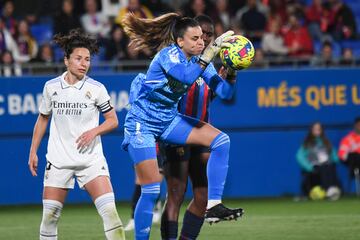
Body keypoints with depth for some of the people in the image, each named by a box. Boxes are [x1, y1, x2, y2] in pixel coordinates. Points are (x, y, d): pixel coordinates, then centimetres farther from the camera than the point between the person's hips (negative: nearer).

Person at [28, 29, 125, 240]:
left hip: (91, 159, -1)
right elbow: (43, 119, 15)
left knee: (109, 210, -15)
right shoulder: (51, 87, 2)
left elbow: (113, 120, 3)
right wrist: (33, 151, 12)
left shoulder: (96, 88, -4)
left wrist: (94, 131, -15)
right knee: (50, 215, 0)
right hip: (58, 159, 2)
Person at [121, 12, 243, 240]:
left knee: (221, 140, -10)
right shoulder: (169, 54, -21)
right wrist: (214, 48, -41)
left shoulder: (199, 58, -2)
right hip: (142, 124, -7)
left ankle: (213, 205, -11)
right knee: (151, 191, -10)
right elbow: (187, 76, -42)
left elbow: (224, 92, -7)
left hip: (169, 120, 7)